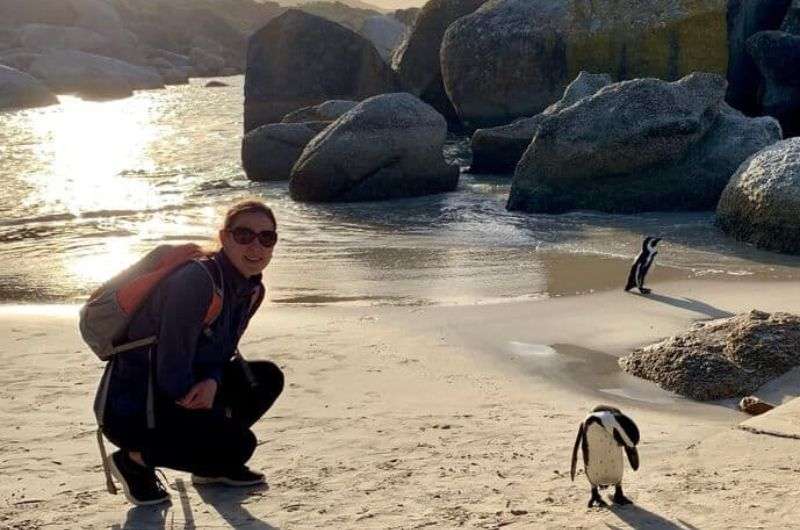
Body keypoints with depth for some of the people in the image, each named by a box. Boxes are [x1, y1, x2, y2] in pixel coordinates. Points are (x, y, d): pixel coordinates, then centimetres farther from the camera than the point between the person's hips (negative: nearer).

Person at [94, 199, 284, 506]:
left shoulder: (252, 291, 1)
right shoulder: (196, 282, -26)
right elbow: (171, 374, -25)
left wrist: (212, 382, -15)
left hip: (178, 397, 9)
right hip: (130, 410, -9)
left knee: (267, 378, 6)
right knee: (237, 443, -22)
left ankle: (214, 466, 19)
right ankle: (134, 460, -2)